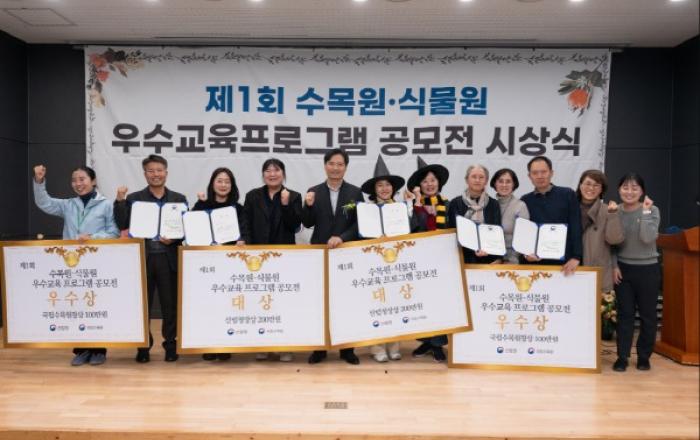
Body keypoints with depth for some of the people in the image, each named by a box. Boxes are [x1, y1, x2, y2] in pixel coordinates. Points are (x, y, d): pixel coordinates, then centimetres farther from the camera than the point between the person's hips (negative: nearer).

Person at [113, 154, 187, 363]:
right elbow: (122, 225, -3)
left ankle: (171, 346, 18)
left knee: (171, 305, 5)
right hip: (143, 258, 0)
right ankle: (143, 347, 18)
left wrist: (174, 239, -12)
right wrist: (120, 201, -12)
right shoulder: (133, 199, 6)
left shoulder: (179, 199, 8)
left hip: (168, 258, 0)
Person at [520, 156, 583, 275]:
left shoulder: (567, 195, 4)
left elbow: (576, 228, -2)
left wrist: (576, 257, -11)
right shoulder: (525, 201, 8)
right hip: (535, 263, 1)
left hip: (564, 262, -1)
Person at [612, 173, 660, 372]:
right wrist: (614, 266, -2)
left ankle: (644, 356, 20)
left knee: (647, 314, 7)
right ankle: (622, 356, 11)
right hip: (623, 269, 2)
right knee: (624, 314, 5)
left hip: (648, 269, -1)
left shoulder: (652, 210, -7)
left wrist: (645, 211, -21)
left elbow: (648, 238, -22)